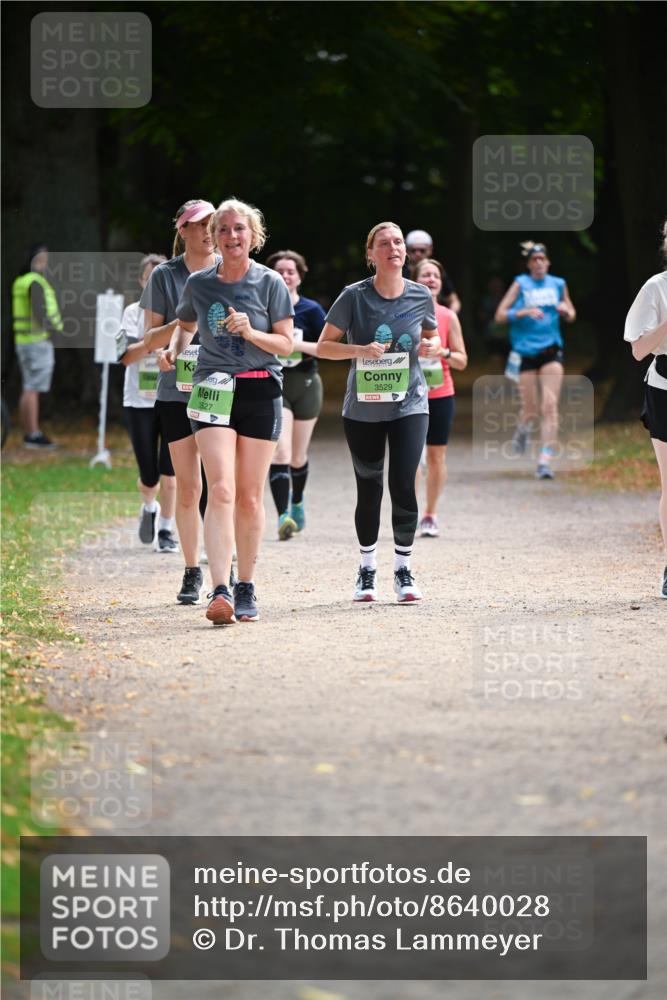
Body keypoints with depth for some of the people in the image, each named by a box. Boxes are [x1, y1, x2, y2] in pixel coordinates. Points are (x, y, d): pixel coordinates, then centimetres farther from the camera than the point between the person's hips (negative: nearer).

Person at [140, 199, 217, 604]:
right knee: (188, 488, 3)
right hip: (177, 392, 0)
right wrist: (184, 322, -15)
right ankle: (193, 573, 13)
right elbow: (150, 340, 3)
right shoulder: (164, 276, 3)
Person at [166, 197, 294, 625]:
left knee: (250, 497, 5)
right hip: (213, 389, 0)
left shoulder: (270, 283, 0)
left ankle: (246, 588, 19)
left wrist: (252, 333, -17)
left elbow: (287, 343, 0)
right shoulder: (199, 284, 6)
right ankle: (220, 591, -24)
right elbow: (186, 325, 25)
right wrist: (175, 348, 5)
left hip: (261, 392, 0)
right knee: (221, 489, -15)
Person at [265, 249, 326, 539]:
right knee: (280, 452, -19)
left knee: (298, 456, 14)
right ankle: (284, 516, -26)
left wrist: (300, 345, -19)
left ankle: (297, 503, 41)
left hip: (305, 386, 1)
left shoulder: (311, 310, -2)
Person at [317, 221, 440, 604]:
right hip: (363, 409, 0)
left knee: (404, 485, -10)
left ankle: (404, 571, 4)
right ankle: (368, 570, 24)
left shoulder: (420, 296, 0)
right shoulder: (354, 296, -7)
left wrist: (432, 347, -6)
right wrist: (360, 350, -20)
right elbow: (324, 346, -4)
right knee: (369, 490, 7)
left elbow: (432, 336, 17)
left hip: (409, 405, 1)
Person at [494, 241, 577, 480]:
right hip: (525, 351, -1)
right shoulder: (521, 284, 1)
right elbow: (500, 316, -3)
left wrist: (566, 311, -2)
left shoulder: (558, 284, 9)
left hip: (551, 350, 1)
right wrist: (525, 312, -17)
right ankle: (522, 430, 40)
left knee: (550, 406, -13)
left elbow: (571, 316, 21)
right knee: (530, 411, 3)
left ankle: (545, 460, -14)